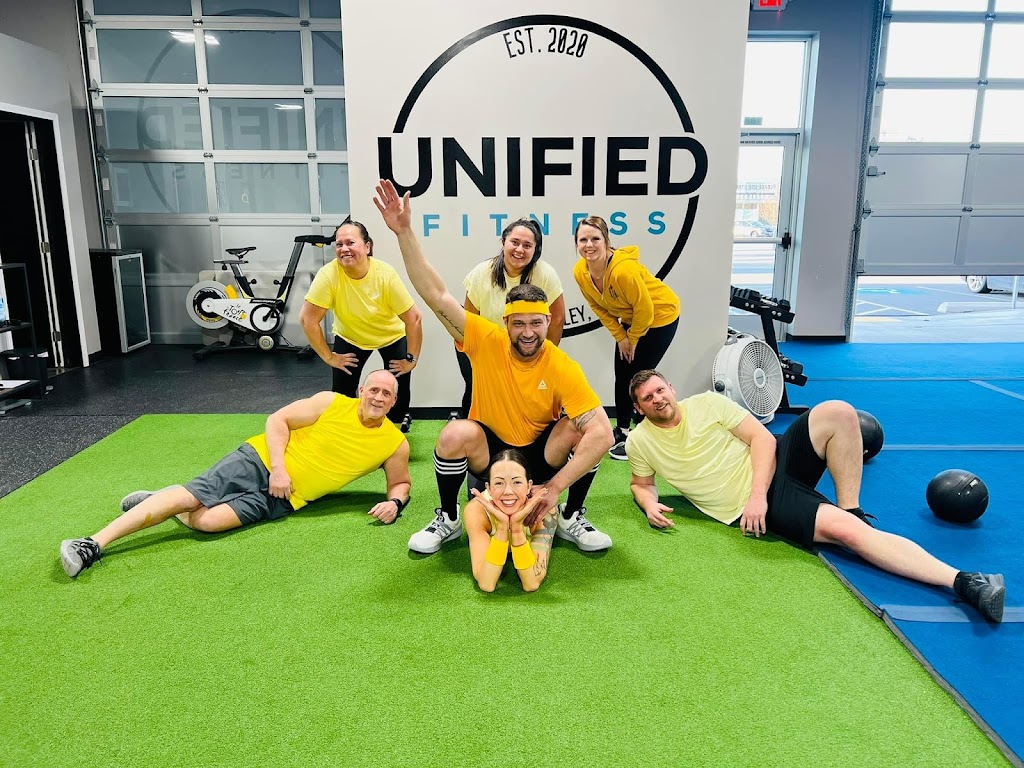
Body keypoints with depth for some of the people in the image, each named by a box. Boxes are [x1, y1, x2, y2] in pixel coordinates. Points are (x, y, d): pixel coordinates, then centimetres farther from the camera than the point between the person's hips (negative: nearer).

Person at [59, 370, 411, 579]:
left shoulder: (395, 444, -2)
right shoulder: (332, 402, -7)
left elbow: (401, 482, 12)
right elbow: (278, 419, -5)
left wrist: (394, 503, -12)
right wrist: (278, 468, -17)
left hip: (282, 500, 1)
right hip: (261, 460, 0)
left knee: (208, 520, -22)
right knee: (188, 495, -16)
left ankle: (170, 506, 10)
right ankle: (93, 544, -5)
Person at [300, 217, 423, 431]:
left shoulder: (386, 275, -30)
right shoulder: (329, 274, -29)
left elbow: (414, 318, -25)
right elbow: (308, 318, -23)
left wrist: (411, 359, -20)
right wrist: (329, 357, -18)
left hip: (391, 336, -1)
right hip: (350, 336, 1)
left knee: (399, 388, -6)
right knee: (342, 391, -7)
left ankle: (399, 421, 28)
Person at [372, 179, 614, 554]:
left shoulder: (563, 367, -20)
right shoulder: (487, 341, -17)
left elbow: (603, 432, -28)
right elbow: (436, 295, -23)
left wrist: (555, 487, -32)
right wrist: (404, 232, -31)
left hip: (541, 456, 0)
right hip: (489, 452, 0)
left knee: (585, 428, -26)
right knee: (455, 433, -31)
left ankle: (571, 519, -3)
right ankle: (448, 520, -5)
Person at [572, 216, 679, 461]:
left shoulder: (623, 270, -37)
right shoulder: (580, 271, -16)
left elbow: (645, 309, -25)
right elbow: (598, 306, 0)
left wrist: (632, 339, -11)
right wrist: (620, 336, -3)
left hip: (660, 316, -7)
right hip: (630, 319, 7)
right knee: (621, 374, 11)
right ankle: (622, 430, 30)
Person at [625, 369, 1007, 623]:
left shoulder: (706, 403, 3)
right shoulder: (640, 441, 2)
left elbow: (761, 437, -1)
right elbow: (641, 484, 17)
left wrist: (757, 492, -15)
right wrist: (649, 504, -10)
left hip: (774, 464, 3)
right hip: (751, 506, -3)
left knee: (837, 412, -23)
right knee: (843, 529, -27)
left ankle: (851, 510, -10)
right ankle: (959, 580, -28)